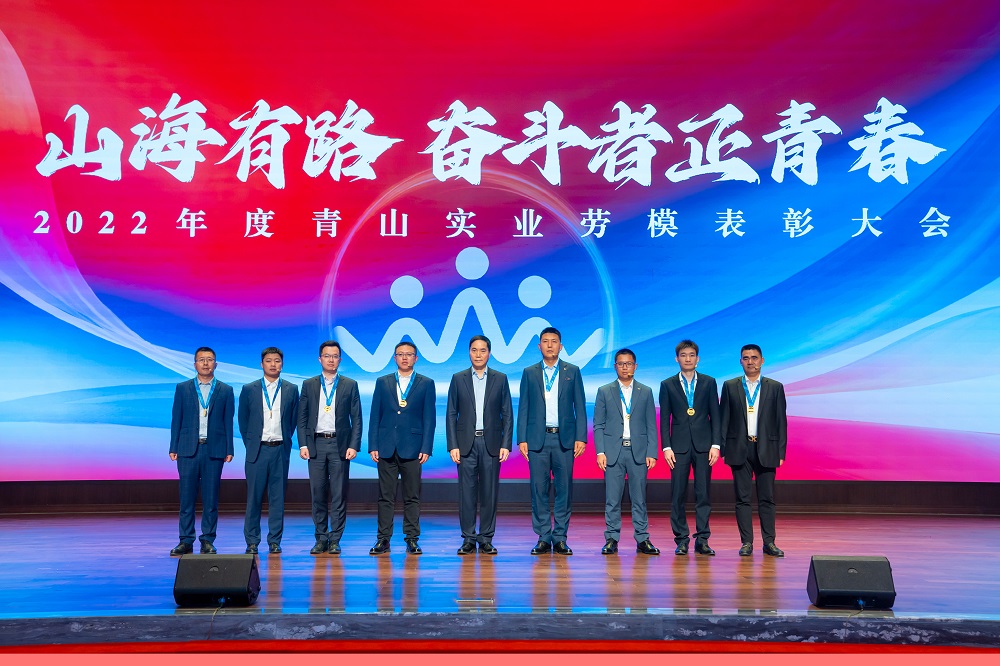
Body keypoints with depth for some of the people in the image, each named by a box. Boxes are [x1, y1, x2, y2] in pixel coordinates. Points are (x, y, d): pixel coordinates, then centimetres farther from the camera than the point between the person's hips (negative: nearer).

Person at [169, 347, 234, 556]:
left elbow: (228, 422, 6)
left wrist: (229, 450, 0)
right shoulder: (183, 388, 9)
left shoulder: (225, 390, 8)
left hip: (214, 450, 0)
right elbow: (176, 419, 7)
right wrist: (173, 448, 2)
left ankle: (208, 540, 9)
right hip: (188, 448, 1)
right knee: (187, 497, 2)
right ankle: (186, 540, 8)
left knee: (211, 498, 2)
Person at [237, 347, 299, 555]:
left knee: (278, 497, 3)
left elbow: (294, 419, 12)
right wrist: (250, 444, 7)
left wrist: (285, 440, 8)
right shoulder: (249, 390, 5)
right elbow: (242, 420, 10)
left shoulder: (291, 390, 6)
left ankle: (275, 541, 10)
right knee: (254, 497, 1)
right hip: (257, 450, 0)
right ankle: (252, 542, 8)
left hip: (280, 450, 0)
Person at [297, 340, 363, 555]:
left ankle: (335, 540, 6)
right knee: (318, 494, 4)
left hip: (340, 445, -1)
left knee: (339, 495, 0)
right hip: (316, 445, 1)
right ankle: (321, 539, 12)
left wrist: (353, 446, -7)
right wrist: (303, 445, -2)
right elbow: (302, 418, 8)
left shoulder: (350, 385, 6)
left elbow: (357, 419, 3)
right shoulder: (309, 385, 9)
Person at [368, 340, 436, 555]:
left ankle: (412, 539, 10)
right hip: (386, 448, 1)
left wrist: (426, 448, -6)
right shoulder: (383, 382, 10)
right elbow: (375, 416, 8)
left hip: (412, 448, -1)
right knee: (385, 496, 4)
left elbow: (429, 418, 2)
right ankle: (383, 539, 9)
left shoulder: (426, 384, 6)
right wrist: (373, 446, 0)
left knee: (412, 497, 3)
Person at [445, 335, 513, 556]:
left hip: (491, 443, 0)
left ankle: (486, 539, 10)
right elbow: (451, 414, 5)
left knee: (489, 493, 2)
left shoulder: (500, 379, 7)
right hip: (466, 443, 0)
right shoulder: (458, 379, 7)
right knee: (467, 493, 0)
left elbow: (507, 414, 6)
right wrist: (452, 445, -3)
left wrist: (506, 444, -3)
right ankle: (468, 539, 7)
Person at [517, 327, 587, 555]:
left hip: (564, 438, 0)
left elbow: (580, 407, 6)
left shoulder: (572, 371, 8)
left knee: (564, 488, 1)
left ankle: (560, 538, 9)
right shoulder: (529, 373, 9)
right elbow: (523, 408, 7)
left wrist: (581, 438, -3)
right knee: (539, 489, 1)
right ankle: (543, 538, 9)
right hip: (537, 438, 0)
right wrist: (522, 439, -1)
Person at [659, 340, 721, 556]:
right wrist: (666, 447, -4)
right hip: (679, 446, 0)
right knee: (678, 494, 0)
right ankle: (681, 539, 7)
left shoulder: (709, 383, 8)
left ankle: (702, 540, 7)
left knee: (703, 493, 1)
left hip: (703, 445, 0)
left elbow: (715, 415, 6)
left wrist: (716, 445, -3)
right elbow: (664, 419, 4)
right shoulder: (667, 385, 7)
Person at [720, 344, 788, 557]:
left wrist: (781, 452, -1)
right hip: (739, 449, 0)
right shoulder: (730, 386, 7)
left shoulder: (775, 387, 6)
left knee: (767, 498, 3)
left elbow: (781, 421, 5)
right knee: (742, 498, 2)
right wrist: (723, 449, -1)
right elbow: (724, 419, 6)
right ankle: (746, 542, 8)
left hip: (766, 449, 0)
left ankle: (769, 542, 9)